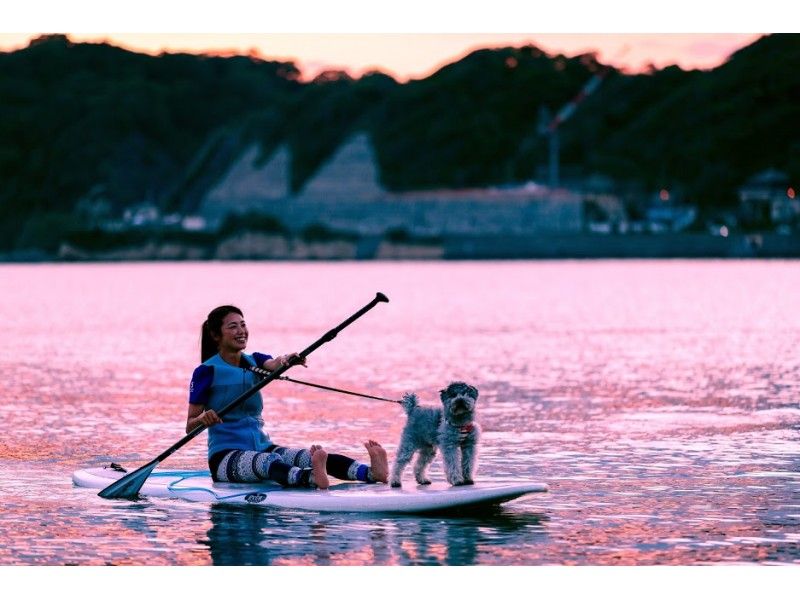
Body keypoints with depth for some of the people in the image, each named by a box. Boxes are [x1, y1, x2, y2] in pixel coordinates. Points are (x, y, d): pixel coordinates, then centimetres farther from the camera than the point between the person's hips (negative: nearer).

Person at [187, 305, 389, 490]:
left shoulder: (255, 362, 13)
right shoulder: (207, 371, -1)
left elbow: (273, 365, -13)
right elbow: (189, 426, -4)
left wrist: (284, 361, -37)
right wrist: (203, 418, -27)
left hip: (263, 447, 5)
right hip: (225, 456, -5)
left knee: (310, 456, -22)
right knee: (268, 461, -37)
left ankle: (372, 473, -47)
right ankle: (311, 479, -69)